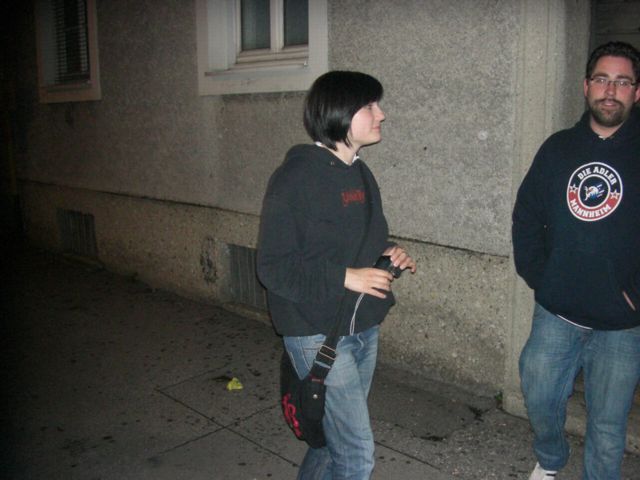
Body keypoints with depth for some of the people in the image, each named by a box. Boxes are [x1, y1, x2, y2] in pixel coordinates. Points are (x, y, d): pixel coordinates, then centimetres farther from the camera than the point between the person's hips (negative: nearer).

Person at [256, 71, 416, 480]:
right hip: (319, 334, -8)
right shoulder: (296, 177, -17)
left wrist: (389, 253, -1)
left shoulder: (361, 174, 8)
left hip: (364, 330, 8)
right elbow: (273, 266, -18)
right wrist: (345, 277, -24)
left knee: (336, 435, 21)